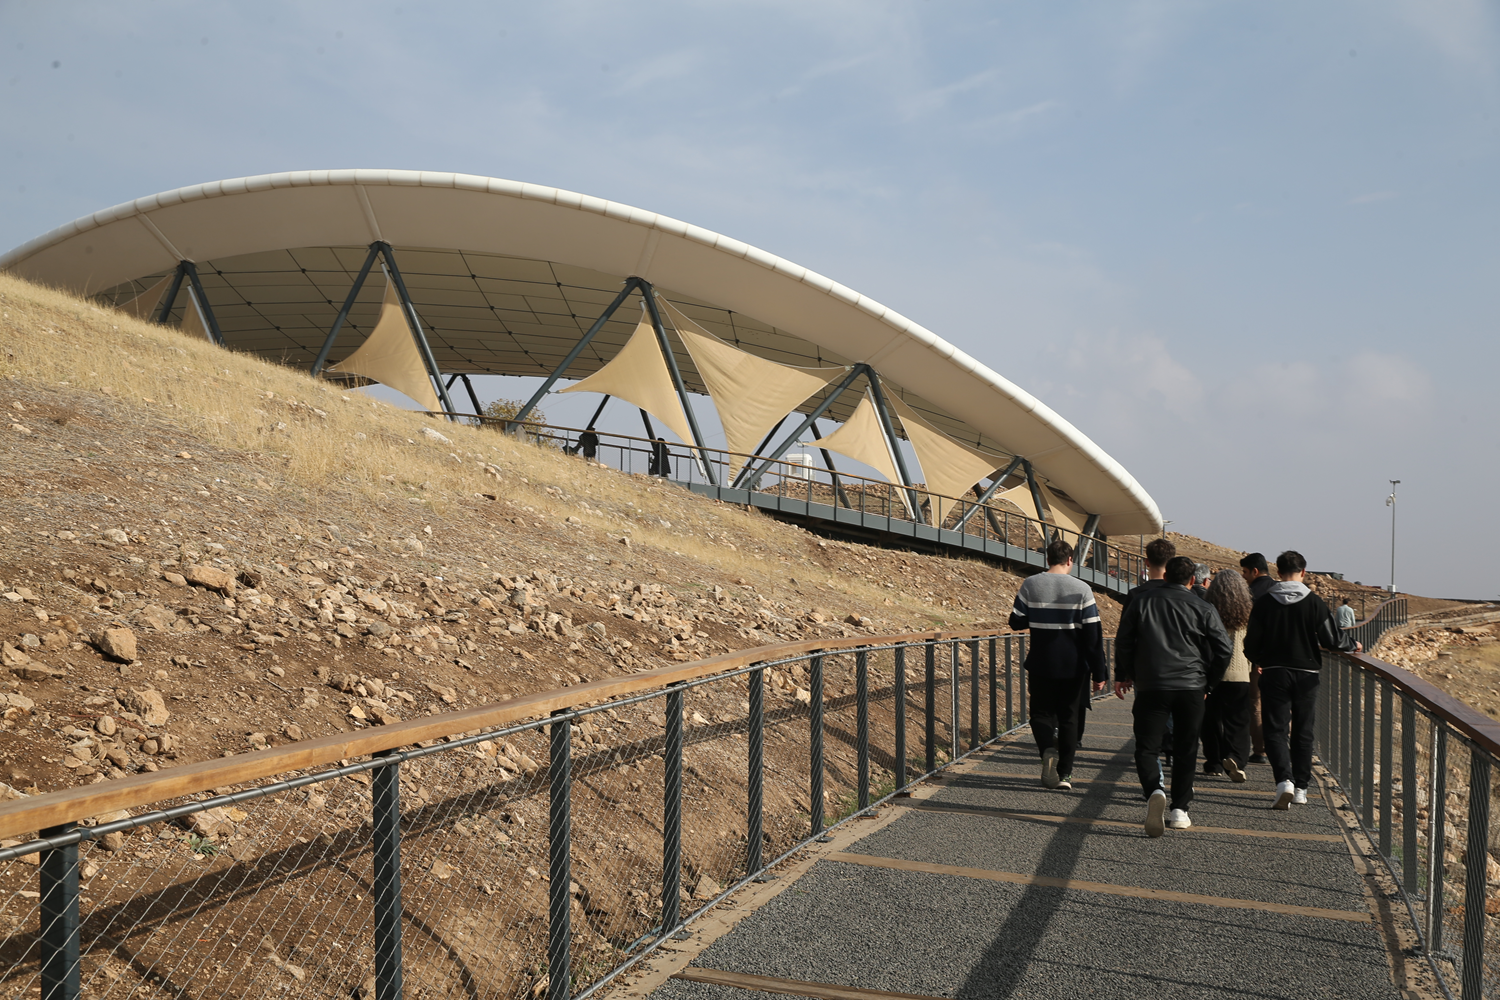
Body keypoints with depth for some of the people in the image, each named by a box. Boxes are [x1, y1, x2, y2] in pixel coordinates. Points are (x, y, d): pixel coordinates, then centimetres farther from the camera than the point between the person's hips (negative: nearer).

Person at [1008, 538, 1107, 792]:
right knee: (1068, 717, 13)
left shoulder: (1030, 585, -5)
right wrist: (1099, 673, -1)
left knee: (1041, 712, 13)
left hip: (1040, 664, 0)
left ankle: (1048, 750, -16)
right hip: (1073, 666, 0)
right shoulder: (1082, 589, -7)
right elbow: (1093, 635, -7)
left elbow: (1016, 623, 1)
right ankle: (1065, 773, 13)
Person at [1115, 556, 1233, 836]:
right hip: (1191, 687, 1)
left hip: (1150, 686, 0)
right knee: (1185, 750, 13)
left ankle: (1154, 791, -26)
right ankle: (1180, 810, 12)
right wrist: (1208, 684, 15)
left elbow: (1124, 643, 6)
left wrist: (1123, 675, 18)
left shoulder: (1141, 602, 5)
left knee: (1146, 747, 1)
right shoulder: (1203, 609, 3)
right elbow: (1224, 651, 2)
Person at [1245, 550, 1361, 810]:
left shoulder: (1263, 602, -4)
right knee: (1303, 732, 13)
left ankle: (1284, 780, -20)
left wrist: (1259, 661, 20)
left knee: (1275, 729, 0)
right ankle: (1301, 788, 18)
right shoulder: (1314, 602, -5)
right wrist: (1352, 644, 16)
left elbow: (1251, 644, -2)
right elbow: (1331, 639, -5)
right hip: (1306, 674, 1)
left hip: (1274, 674, -1)